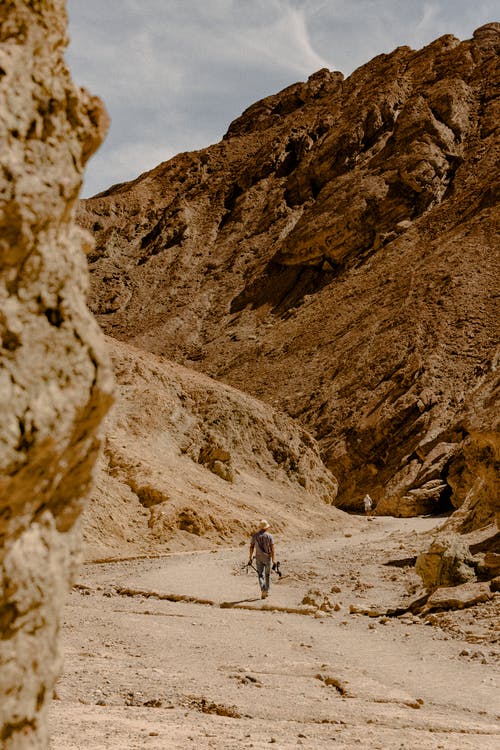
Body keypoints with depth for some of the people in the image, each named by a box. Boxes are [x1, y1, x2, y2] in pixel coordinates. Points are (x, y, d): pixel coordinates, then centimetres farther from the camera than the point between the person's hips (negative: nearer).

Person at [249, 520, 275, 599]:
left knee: (260, 574, 5)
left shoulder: (255, 535, 0)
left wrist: (250, 558, 6)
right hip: (267, 557, -1)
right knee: (267, 574, 14)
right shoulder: (269, 536, -6)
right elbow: (272, 548, -9)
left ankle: (263, 589, -17)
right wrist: (273, 559, -6)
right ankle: (266, 591, 18)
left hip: (258, 558, 1)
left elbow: (251, 547, 0)